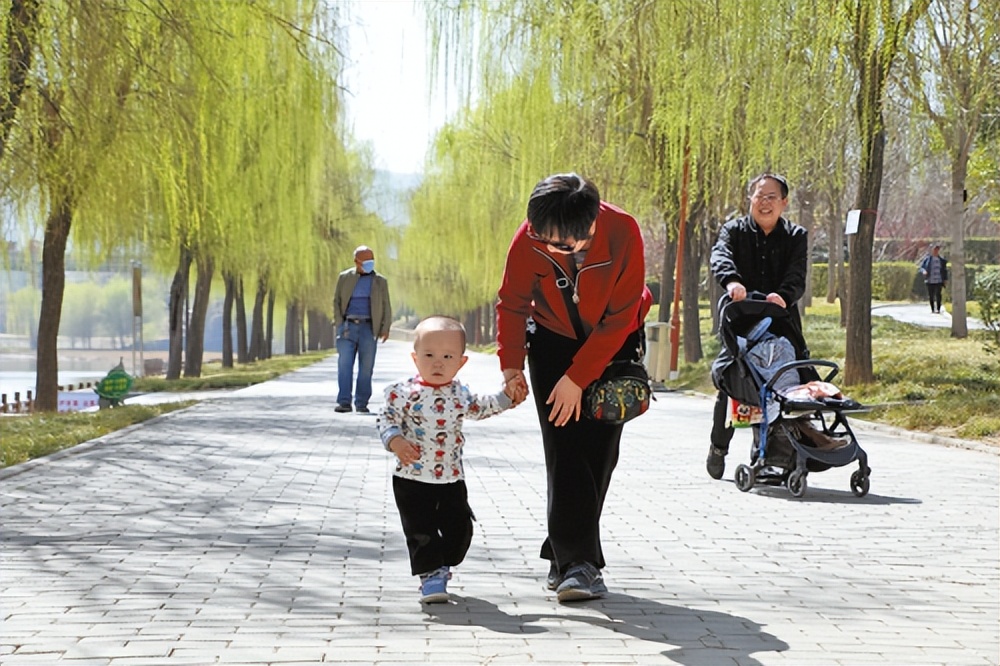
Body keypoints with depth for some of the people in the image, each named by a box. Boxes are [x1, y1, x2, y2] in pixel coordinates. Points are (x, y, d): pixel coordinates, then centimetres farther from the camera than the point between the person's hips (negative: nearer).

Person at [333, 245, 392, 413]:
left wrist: (386, 328, -2)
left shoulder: (380, 281, 9)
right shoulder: (344, 278, 8)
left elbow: (386, 306, 9)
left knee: (366, 366, -1)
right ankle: (344, 402, -8)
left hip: (368, 327, 0)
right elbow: (337, 301, 10)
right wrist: (339, 324, -1)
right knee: (344, 364, -7)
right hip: (348, 325, 0)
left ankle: (362, 403, 5)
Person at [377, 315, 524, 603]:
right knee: (421, 531, -3)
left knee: (459, 528, 10)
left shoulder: (459, 393, 4)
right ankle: (430, 574, 9)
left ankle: (441, 566, 31)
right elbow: (386, 420, -6)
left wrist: (507, 397, 13)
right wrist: (395, 442, -23)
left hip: (451, 477, 4)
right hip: (412, 479, -4)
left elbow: (479, 408, 21)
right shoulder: (403, 392, -9)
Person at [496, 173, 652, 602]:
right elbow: (512, 304, -8)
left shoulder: (623, 234, -31)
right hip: (554, 339, 1)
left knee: (599, 450, -2)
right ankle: (578, 562, -14)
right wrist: (511, 364, -19)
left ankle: (563, 553, 11)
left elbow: (619, 318, -23)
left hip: (614, 341, 0)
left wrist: (577, 378, -22)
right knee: (565, 450, -11)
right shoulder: (529, 240, -25)